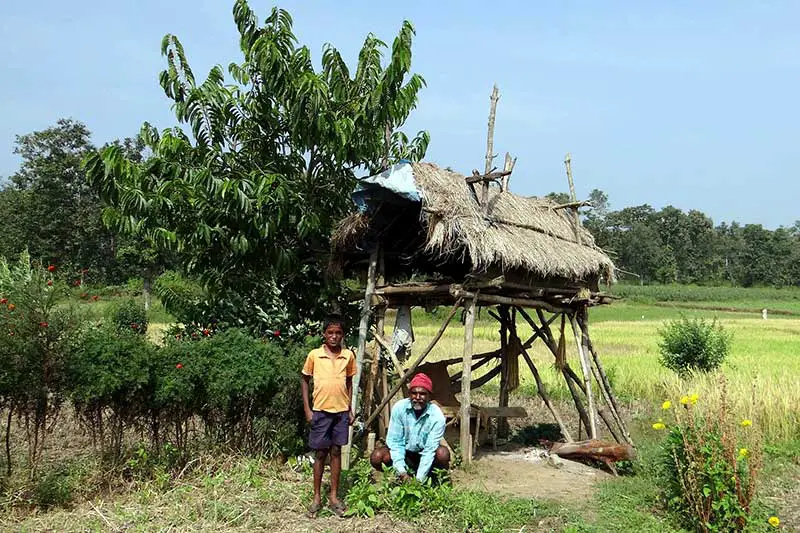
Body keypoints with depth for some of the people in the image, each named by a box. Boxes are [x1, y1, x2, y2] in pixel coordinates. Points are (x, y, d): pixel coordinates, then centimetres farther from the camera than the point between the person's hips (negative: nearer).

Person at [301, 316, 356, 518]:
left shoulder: (348, 355, 0)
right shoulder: (314, 355, -6)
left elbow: (349, 382, 10)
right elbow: (304, 380, 3)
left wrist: (350, 409, 8)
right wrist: (307, 409, -2)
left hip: (341, 411, 2)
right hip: (320, 411, -2)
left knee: (336, 452, 9)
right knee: (320, 454, 6)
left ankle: (334, 496, 19)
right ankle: (317, 497, 18)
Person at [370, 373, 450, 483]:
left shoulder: (437, 416, -23)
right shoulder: (399, 408, -20)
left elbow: (430, 450, -24)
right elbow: (395, 441, -17)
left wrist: (419, 479, -32)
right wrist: (402, 472, -27)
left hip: (424, 456, -1)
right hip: (404, 452, 2)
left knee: (443, 453, -32)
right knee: (376, 457, -24)